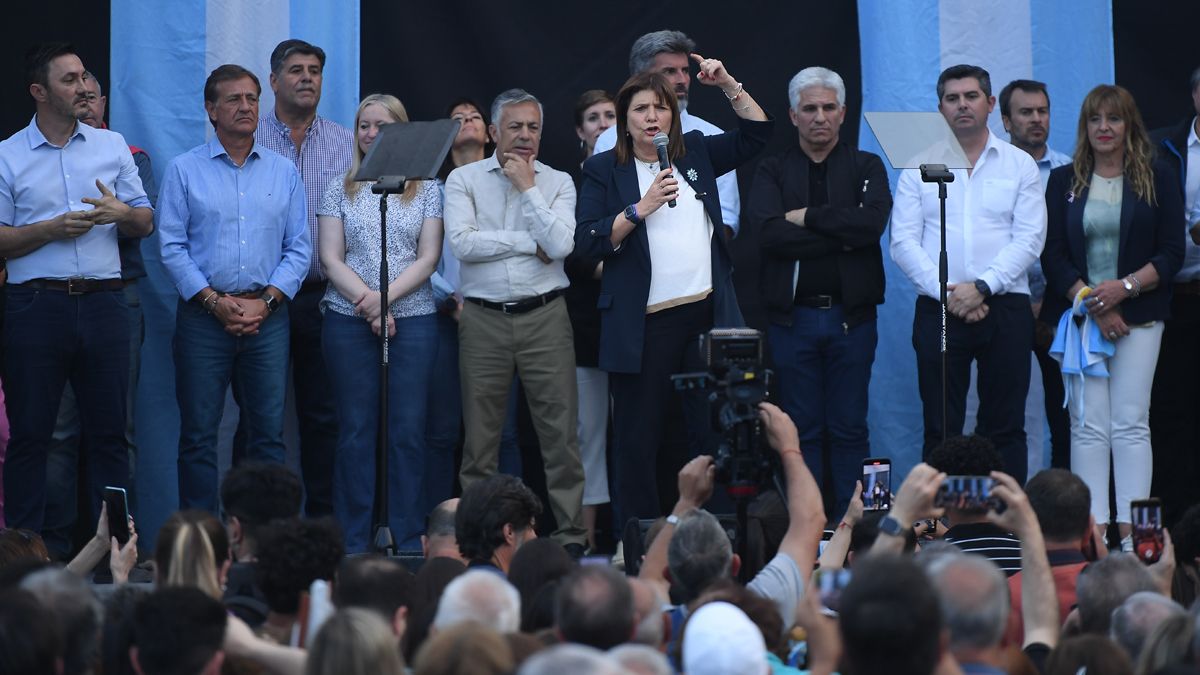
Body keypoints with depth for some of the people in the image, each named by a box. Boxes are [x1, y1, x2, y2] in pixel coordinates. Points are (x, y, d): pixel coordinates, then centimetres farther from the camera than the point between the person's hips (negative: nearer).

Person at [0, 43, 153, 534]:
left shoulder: (112, 146, 12)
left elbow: (145, 224, 13)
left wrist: (121, 213, -8)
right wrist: (52, 228, -13)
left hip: (103, 303, 3)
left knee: (109, 432, 4)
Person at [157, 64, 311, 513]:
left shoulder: (283, 172, 11)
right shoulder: (185, 170, 4)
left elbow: (299, 247, 7)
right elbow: (172, 247, -1)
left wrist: (267, 301, -7)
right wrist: (214, 301, -11)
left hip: (268, 317, 2)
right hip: (203, 317, -2)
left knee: (269, 432, 1)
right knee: (198, 434, -1)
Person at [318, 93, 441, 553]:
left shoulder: (426, 190, 8)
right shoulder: (340, 190, 9)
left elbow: (428, 259, 1)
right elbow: (331, 259, 3)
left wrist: (385, 296, -12)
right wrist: (367, 304, -10)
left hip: (413, 319, 0)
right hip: (349, 321, 0)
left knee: (408, 430, -2)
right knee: (356, 430, 0)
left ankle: (409, 540, 2)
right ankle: (353, 544, 2)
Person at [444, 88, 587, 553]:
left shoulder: (558, 183, 7)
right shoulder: (463, 179, 6)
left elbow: (560, 245, -9)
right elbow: (462, 243, -9)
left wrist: (526, 187, -6)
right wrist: (531, 244, -7)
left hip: (544, 318, 0)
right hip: (484, 319, 0)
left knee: (560, 431, -3)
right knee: (480, 434, 3)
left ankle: (571, 535, 2)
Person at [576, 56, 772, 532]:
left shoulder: (696, 153, 14)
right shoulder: (603, 170, 3)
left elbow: (757, 133, 20)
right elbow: (588, 243, -6)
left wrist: (729, 85, 8)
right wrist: (641, 208, -15)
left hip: (708, 314, 3)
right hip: (643, 324, -3)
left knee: (716, 433, 3)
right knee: (638, 440, 0)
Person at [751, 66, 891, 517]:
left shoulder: (866, 168, 9)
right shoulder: (773, 171, 8)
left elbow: (873, 222, -12)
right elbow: (769, 233, -11)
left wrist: (808, 217, -9)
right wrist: (841, 237, -10)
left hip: (852, 315, 0)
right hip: (793, 316, 0)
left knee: (850, 428, 2)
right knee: (802, 429, 2)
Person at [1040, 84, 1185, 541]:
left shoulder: (1157, 178, 7)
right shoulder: (1064, 182, 11)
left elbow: (1171, 253, 2)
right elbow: (1053, 255, 4)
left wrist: (1124, 287, -13)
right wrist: (1093, 305, -9)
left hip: (1139, 317, -1)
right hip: (1079, 313, 1)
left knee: (1131, 423, -6)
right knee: (1087, 425, -4)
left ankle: (1133, 528, -7)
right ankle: (1093, 529, -6)